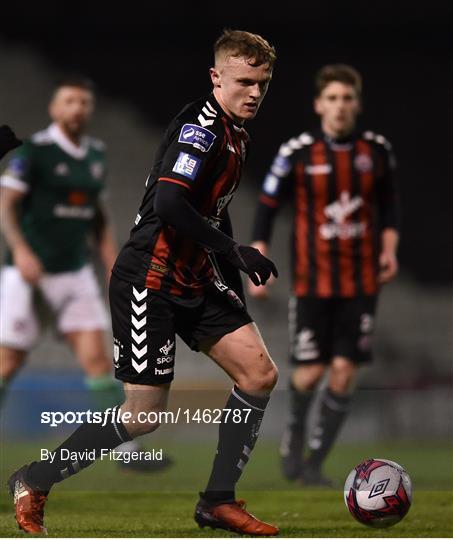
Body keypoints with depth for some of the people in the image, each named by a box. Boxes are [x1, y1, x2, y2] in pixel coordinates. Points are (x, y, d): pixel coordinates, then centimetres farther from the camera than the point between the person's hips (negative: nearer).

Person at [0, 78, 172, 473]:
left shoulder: (96, 154, 10)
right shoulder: (35, 150, -10)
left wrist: (113, 264, 14)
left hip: (75, 271, 5)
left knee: (97, 358, -3)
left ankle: (128, 450, -3)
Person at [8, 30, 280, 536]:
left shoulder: (234, 133, 11)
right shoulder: (201, 125, -18)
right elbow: (169, 204, -30)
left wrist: (235, 280, 24)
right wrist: (235, 252, -25)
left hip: (195, 281, 9)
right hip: (150, 282, -9)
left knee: (259, 375, 0)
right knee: (144, 416, -6)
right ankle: (33, 482, 11)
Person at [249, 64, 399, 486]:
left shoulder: (376, 150, 2)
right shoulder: (297, 153, -6)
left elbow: (388, 204, 17)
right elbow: (266, 208, 1)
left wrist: (389, 247, 2)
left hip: (361, 280, 2)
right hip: (312, 280, -2)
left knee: (344, 371, -3)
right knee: (310, 371, -4)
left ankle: (314, 463, 9)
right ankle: (294, 432, 27)